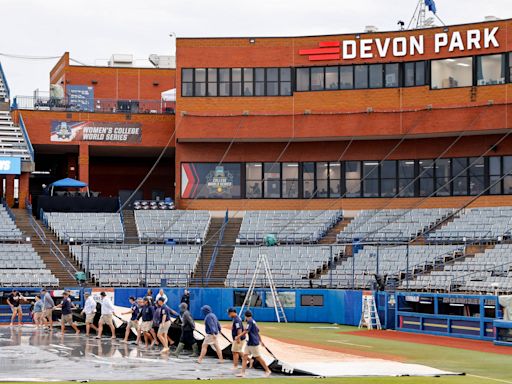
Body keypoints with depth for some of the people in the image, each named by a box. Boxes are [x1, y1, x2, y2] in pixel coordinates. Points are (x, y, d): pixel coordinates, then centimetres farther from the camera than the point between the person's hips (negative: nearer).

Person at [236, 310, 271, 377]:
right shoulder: (253, 322, 14)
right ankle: (242, 372, -2)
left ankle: (267, 371, 11)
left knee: (258, 358, -1)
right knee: (245, 356, 2)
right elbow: (257, 331, 21)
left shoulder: (250, 322, -14)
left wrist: (238, 336, -25)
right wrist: (261, 341, 28)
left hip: (254, 343, -10)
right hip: (249, 343, 10)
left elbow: (246, 331, -24)